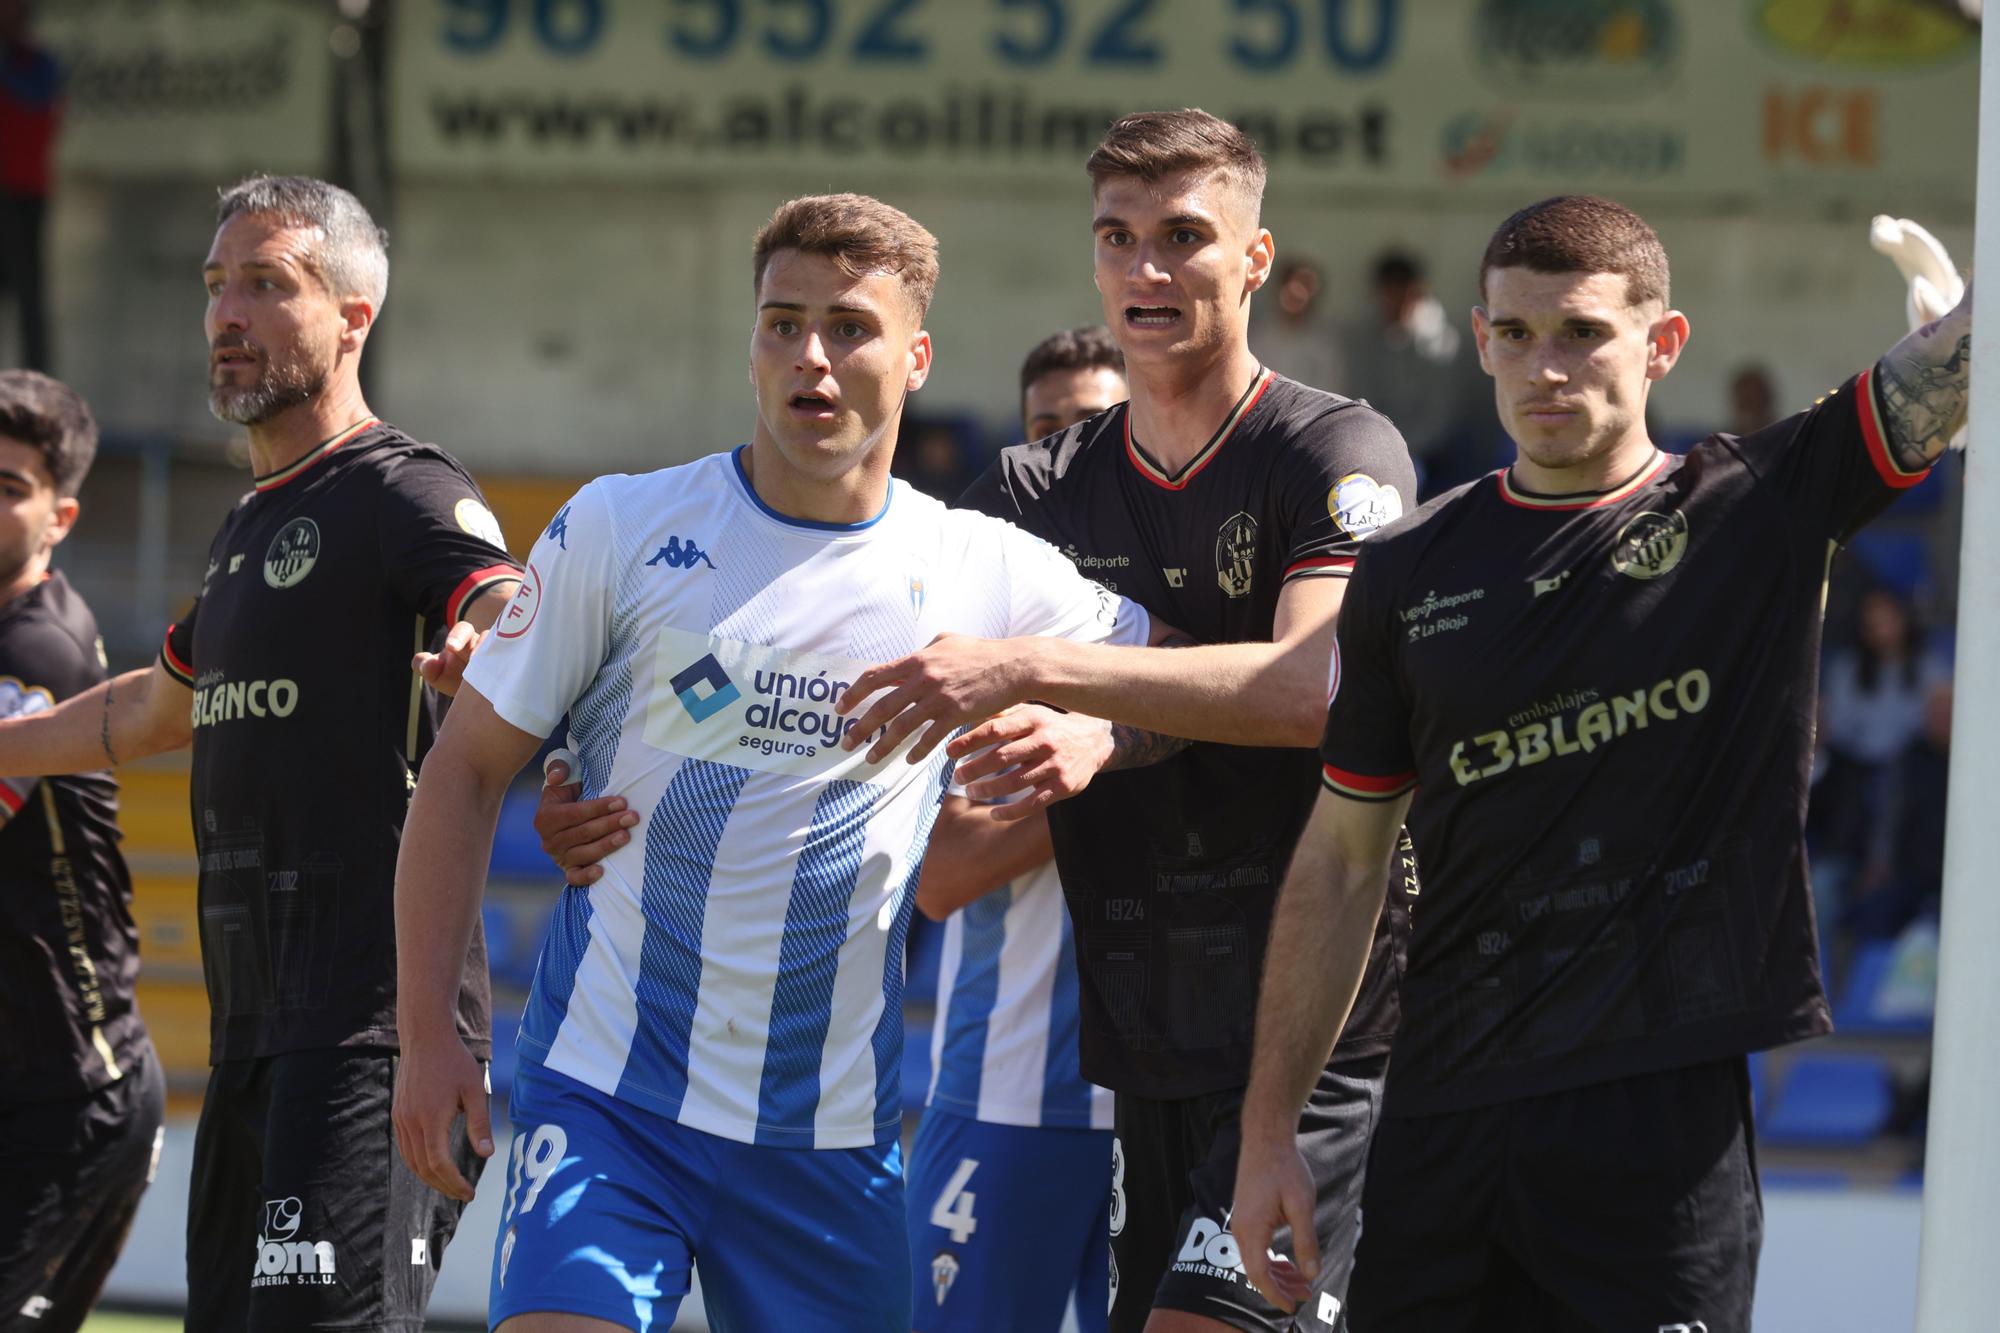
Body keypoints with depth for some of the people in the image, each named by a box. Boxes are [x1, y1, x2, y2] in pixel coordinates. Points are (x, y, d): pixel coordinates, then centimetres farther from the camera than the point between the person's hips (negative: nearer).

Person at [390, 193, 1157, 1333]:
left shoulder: (988, 573, 3)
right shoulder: (620, 530, 0)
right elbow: (467, 773, 4)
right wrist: (429, 1030, -3)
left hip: (833, 1130, 2)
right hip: (605, 1097, -2)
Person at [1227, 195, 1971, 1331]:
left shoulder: (1763, 506, 2)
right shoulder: (1411, 575, 10)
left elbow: (1969, 347, -7)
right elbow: (1342, 864, 13)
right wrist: (1269, 1132, 10)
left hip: (1667, 1116, -3)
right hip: (1444, 1112, 3)